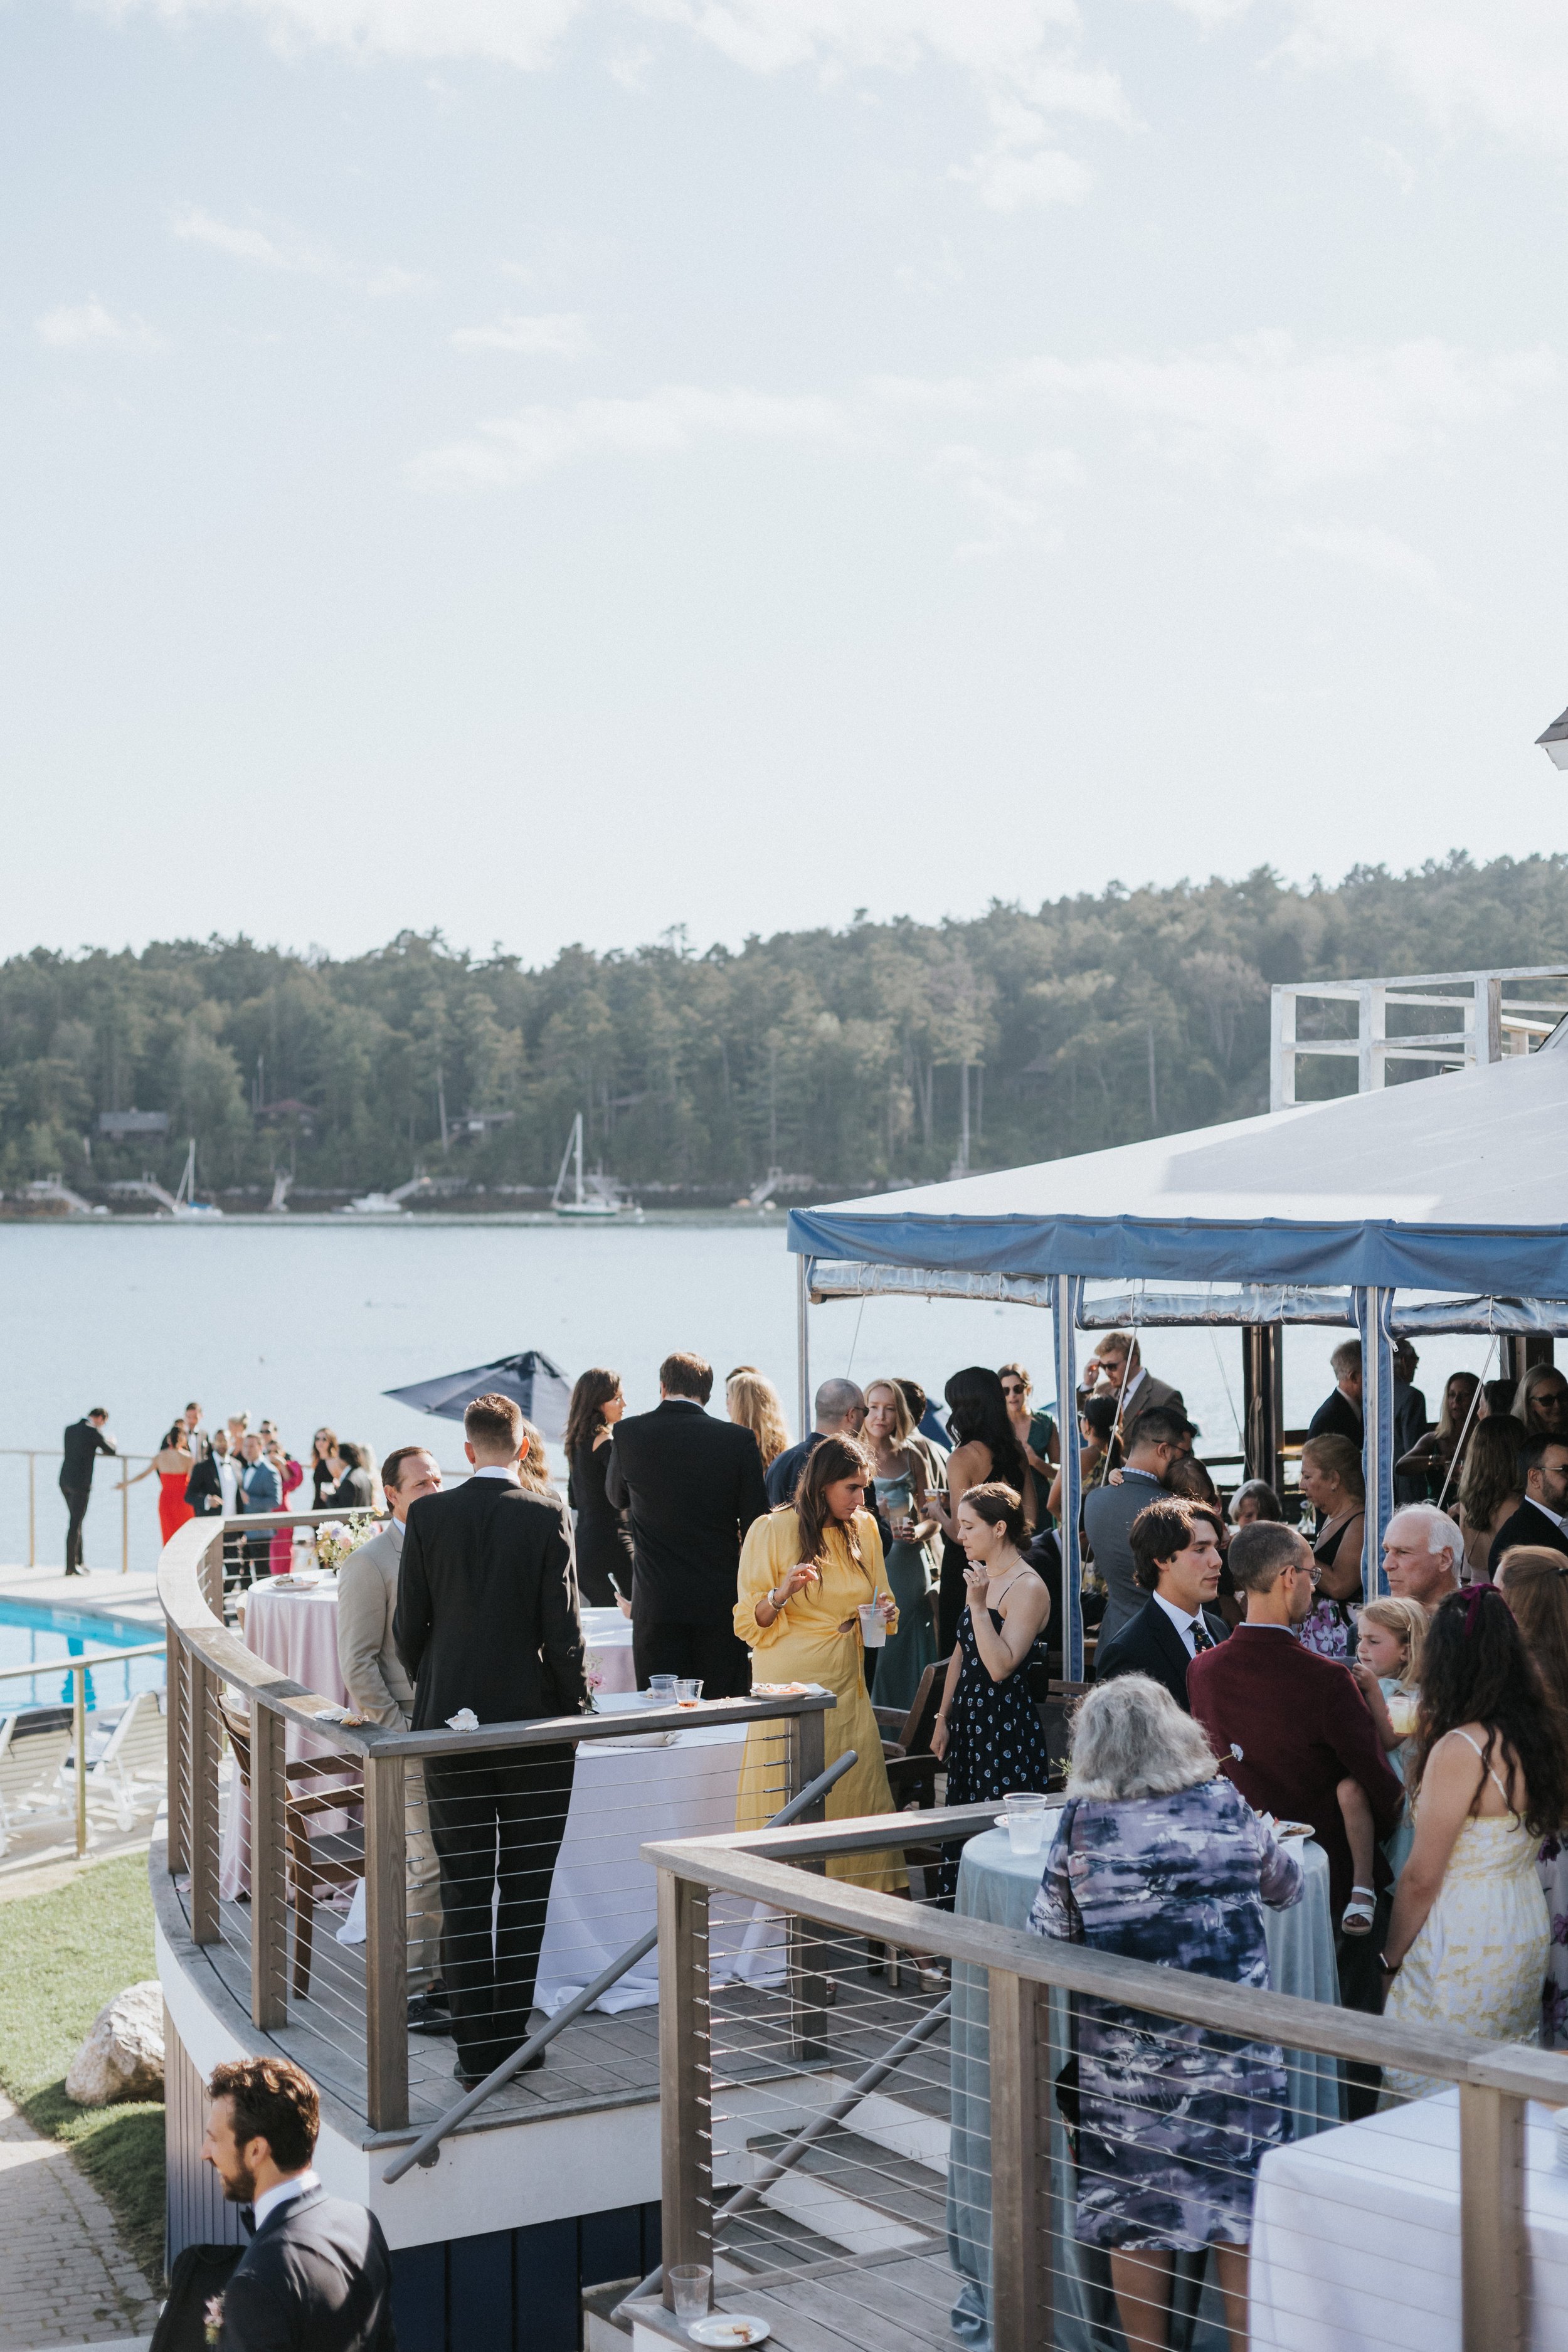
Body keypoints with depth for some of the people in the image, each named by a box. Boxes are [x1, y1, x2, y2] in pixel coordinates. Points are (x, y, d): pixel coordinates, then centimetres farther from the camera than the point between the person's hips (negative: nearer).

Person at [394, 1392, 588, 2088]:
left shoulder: (428, 1515, -3)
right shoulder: (545, 1517, -8)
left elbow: (408, 1624, 1)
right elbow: (561, 1627, -9)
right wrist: (573, 1708, 4)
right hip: (533, 1719, -1)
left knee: (464, 1890, 6)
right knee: (526, 1889, 10)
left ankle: (476, 2049, 7)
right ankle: (512, 2036, 14)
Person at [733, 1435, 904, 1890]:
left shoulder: (864, 1529, 9)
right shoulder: (772, 1530, -6)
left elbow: (877, 1598, 23)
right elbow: (749, 1623, -4)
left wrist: (885, 1612, 0)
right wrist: (782, 1593, -23)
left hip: (846, 1686, 5)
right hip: (791, 1688, -5)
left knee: (859, 1793, 0)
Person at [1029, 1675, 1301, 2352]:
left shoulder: (1083, 1822, -7)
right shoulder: (1227, 1805, -3)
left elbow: (1047, 1939, -1)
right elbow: (1286, 1888, 15)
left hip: (1123, 2058, -1)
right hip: (1233, 2050, 1)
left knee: (1135, 2218, 12)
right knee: (1241, 2216, 12)